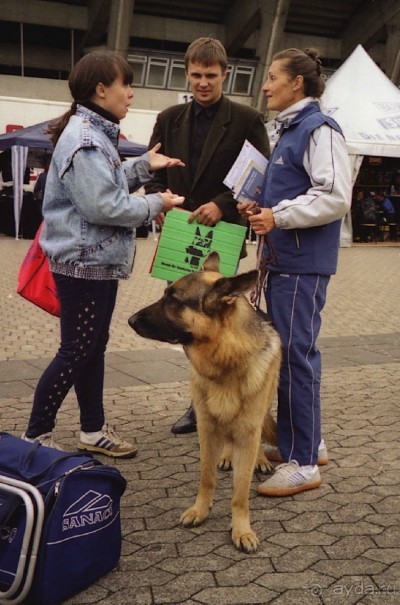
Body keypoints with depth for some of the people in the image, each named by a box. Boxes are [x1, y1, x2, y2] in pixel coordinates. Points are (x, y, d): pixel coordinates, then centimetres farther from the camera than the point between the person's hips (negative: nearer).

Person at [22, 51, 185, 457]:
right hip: (83, 263, -10)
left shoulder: (96, 133, 13)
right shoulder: (83, 140, -20)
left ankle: (93, 430, 27)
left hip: (101, 260, 10)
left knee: (93, 347, 15)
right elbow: (102, 206, -26)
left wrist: (143, 165, 6)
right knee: (75, 351, -2)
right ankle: (36, 435, 12)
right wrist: (155, 204, -15)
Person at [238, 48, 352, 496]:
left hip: (304, 264, -10)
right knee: (286, 352, 15)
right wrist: (261, 208, 10)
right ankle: (306, 441, 29)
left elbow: (335, 197, -19)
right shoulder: (289, 130, 18)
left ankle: (302, 463, 4)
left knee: (296, 354, -6)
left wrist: (279, 215, -20)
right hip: (282, 259, 10)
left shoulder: (319, 130, -11)